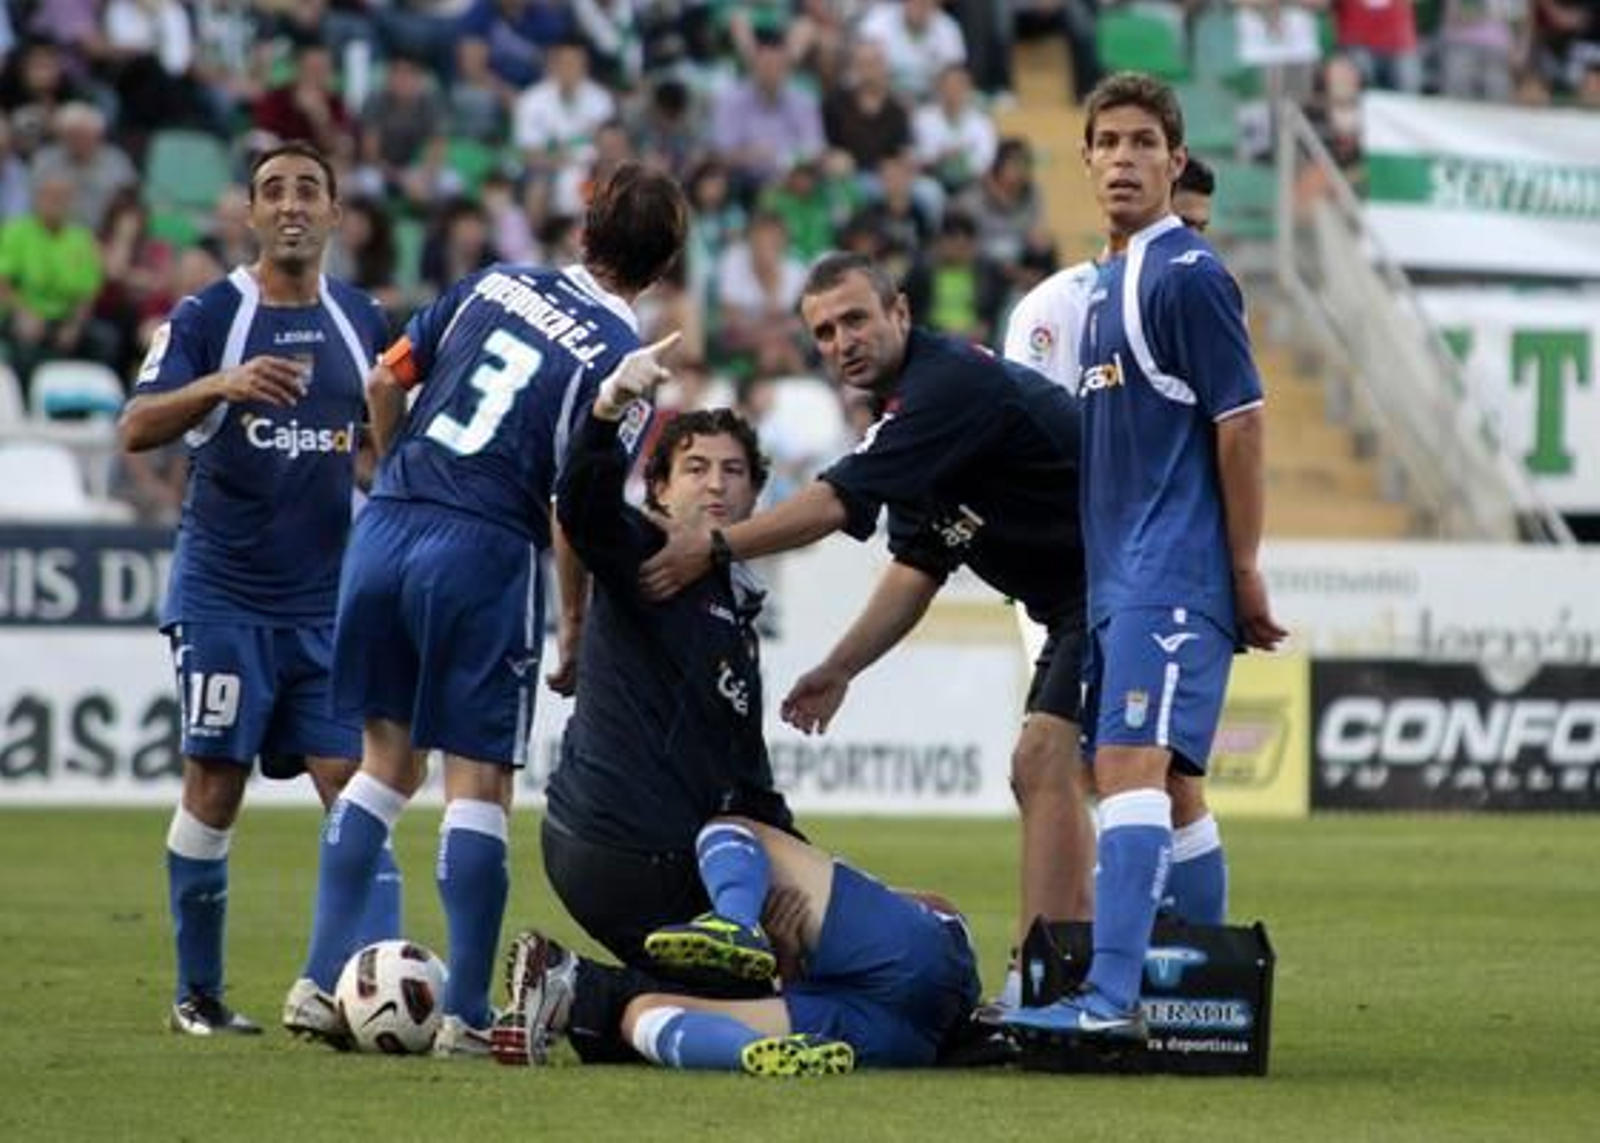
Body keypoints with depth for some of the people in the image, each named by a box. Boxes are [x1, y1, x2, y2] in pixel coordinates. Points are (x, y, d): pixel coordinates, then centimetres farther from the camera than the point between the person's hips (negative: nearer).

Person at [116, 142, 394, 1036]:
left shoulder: (361, 319, 8)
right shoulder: (209, 315, -4)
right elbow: (136, 429, -16)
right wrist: (219, 386, -32)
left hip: (330, 595, 3)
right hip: (225, 594, -3)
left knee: (353, 780, -5)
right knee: (215, 786, -2)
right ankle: (199, 993, 8)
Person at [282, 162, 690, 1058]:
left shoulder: (494, 284, 10)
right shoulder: (620, 359, -6)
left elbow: (386, 384, 14)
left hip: (387, 528, 5)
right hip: (485, 555, -5)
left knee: (387, 761, 17)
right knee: (480, 785, 2)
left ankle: (322, 983, 13)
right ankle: (466, 1015, 1)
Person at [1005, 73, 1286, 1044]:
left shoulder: (1187, 275, -10)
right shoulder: (1111, 282, 18)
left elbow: (1241, 424, -12)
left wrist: (1244, 573, -12)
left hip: (1172, 579, -10)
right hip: (1119, 579, 10)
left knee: (1132, 765, -19)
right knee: (1168, 783, 14)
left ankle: (1111, 998, -28)